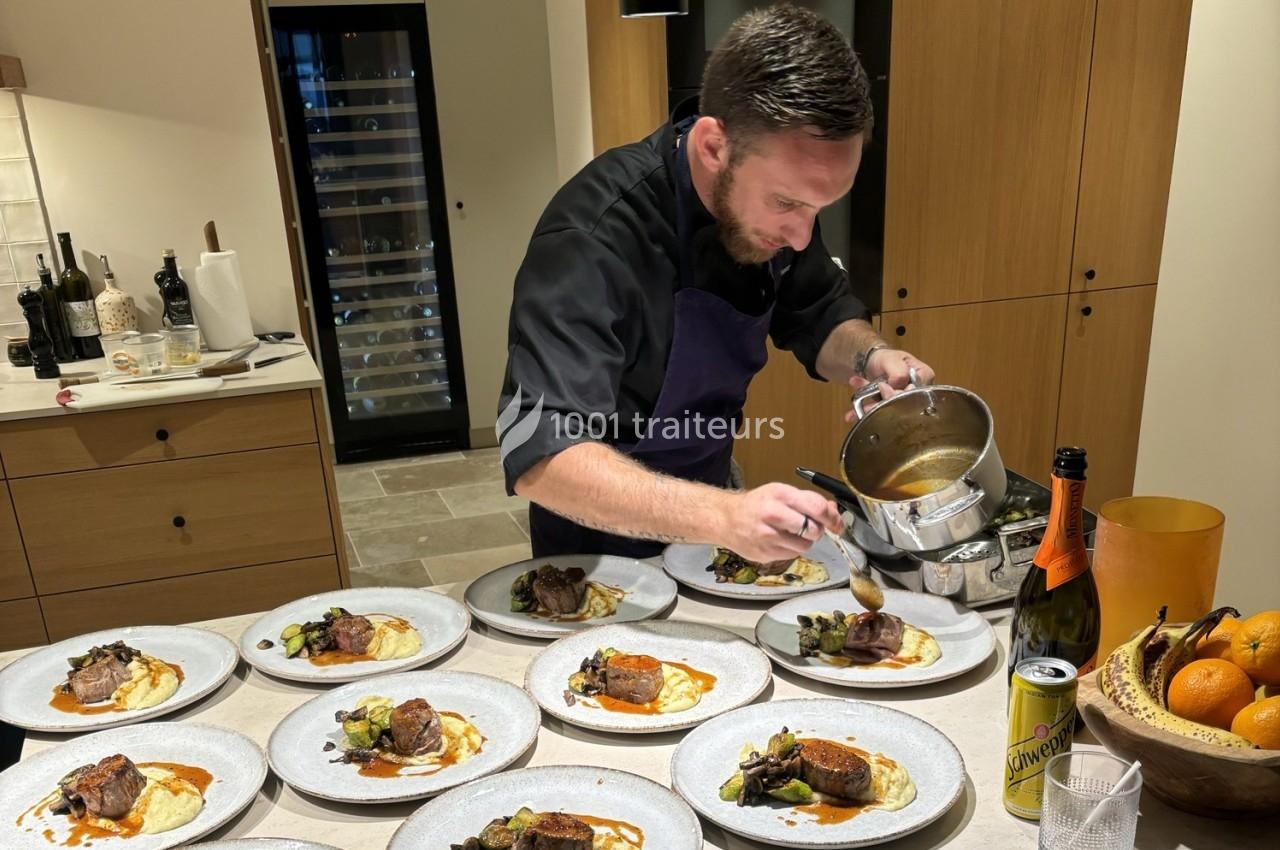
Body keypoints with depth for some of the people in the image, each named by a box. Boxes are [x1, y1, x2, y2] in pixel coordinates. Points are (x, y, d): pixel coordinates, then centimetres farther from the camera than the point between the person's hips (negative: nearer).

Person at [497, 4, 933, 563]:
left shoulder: (772, 189, -11)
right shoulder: (593, 239, -32)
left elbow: (822, 317, 4)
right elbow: (539, 455, -39)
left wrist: (871, 358, -18)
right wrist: (725, 516, -51)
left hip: (709, 491, 6)